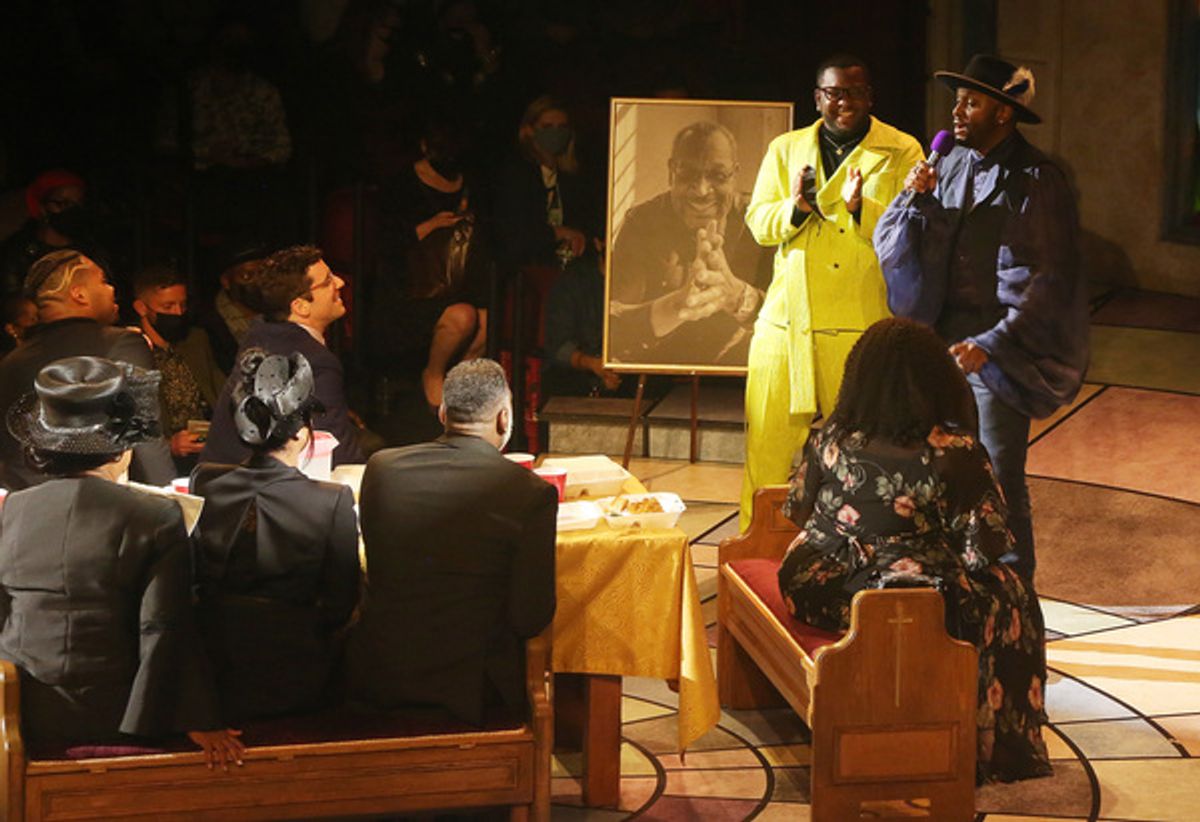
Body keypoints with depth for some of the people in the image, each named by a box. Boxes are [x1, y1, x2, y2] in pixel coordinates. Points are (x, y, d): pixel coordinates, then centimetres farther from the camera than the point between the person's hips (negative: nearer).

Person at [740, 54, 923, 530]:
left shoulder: (901, 152, 5)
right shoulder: (786, 149, 15)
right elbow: (757, 221, 8)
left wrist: (862, 207, -18)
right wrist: (796, 208, -11)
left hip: (863, 327, -2)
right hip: (787, 321, 3)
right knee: (767, 443, 4)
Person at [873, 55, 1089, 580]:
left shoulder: (1035, 182, -10)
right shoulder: (949, 167, 8)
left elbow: (1047, 281, -13)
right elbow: (892, 246, 10)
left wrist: (990, 345, -20)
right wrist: (914, 200, -9)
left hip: (999, 353, -6)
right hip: (943, 343, 6)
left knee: (999, 480, -3)